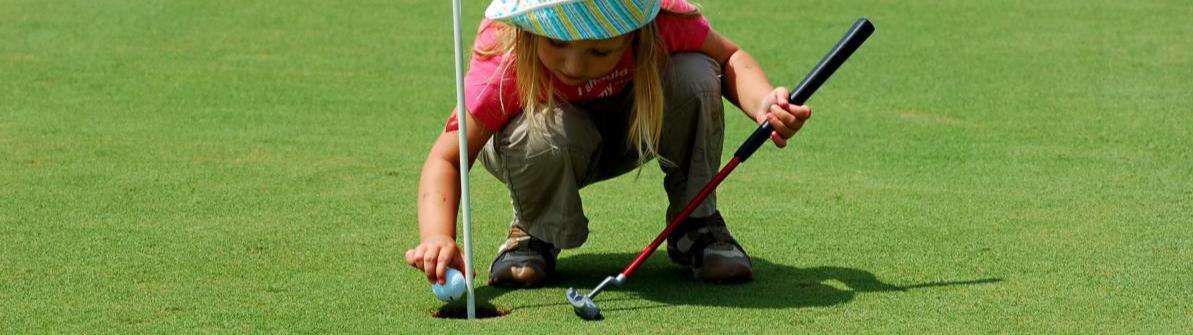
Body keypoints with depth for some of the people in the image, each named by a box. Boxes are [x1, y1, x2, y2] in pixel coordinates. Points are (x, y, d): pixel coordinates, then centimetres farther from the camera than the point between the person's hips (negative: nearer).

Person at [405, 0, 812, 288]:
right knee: (542, 132, -40)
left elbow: (729, 58, -14)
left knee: (695, 77, -30)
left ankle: (696, 226, -8)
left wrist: (764, 105, -35)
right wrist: (438, 237, -52)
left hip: (635, 129, 2)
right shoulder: (506, 61, -37)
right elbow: (447, 157, -35)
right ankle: (534, 234, -5)